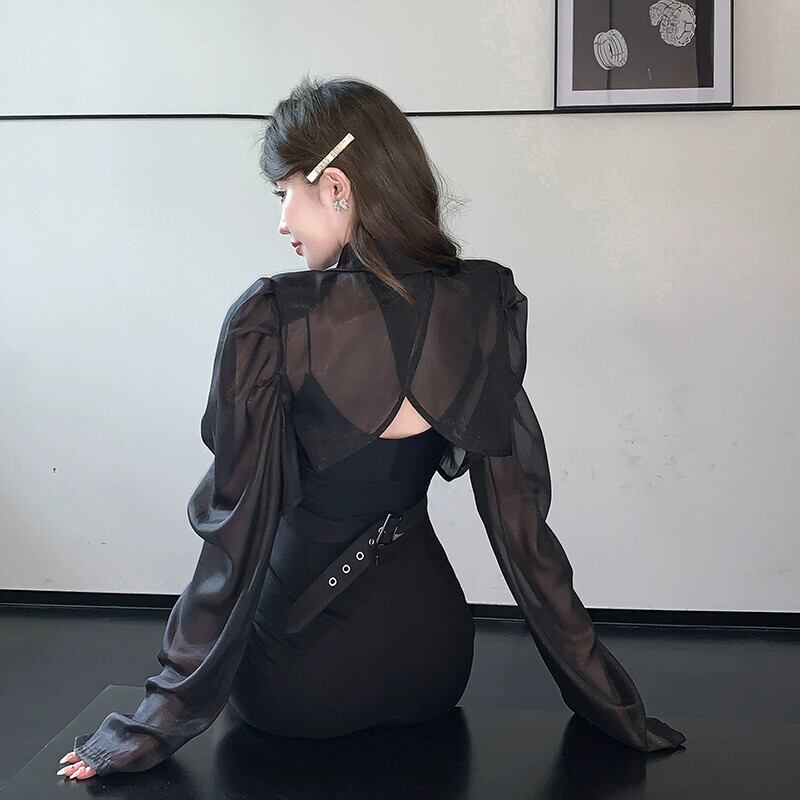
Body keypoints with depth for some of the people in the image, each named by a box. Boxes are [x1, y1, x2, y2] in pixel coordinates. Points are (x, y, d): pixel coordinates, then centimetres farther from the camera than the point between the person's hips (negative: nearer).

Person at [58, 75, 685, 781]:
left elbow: (238, 532, -18)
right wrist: (611, 703, 1)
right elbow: (520, 515, -8)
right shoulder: (485, 304, -9)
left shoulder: (271, 319, -21)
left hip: (293, 684, -3)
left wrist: (163, 721, -8)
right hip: (432, 664, 4)